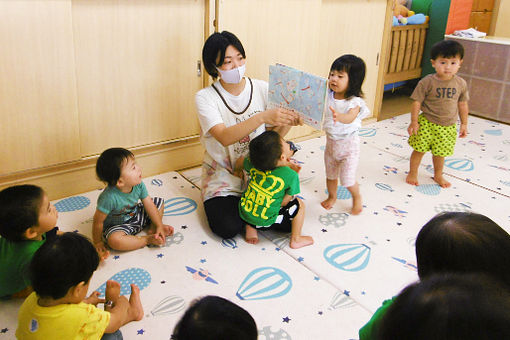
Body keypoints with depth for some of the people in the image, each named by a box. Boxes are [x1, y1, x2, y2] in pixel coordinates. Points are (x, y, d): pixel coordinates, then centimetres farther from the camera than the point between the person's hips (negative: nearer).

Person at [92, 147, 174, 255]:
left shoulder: (139, 185, -18)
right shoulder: (109, 197, -36)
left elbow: (149, 205, -8)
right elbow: (98, 221, -25)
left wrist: (159, 226, -9)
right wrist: (97, 242, -14)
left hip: (136, 216, 6)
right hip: (116, 225, -6)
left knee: (159, 201, 2)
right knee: (114, 240, -38)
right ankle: (147, 240, -20)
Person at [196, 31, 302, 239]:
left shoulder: (262, 89, -3)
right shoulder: (205, 97, -13)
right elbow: (225, 137, -30)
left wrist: (287, 123, -21)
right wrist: (262, 117, -42)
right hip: (223, 175, -3)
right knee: (228, 228, -22)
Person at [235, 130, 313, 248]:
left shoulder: (254, 164, -6)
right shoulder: (291, 176, -19)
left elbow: (239, 162, 13)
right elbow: (284, 202, -11)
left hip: (243, 213, 5)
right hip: (265, 222, -4)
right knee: (299, 204, 12)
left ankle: (250, 227, 20)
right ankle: (295, 240, 22)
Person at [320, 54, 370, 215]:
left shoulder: (354, 102, -24)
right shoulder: (327, 95, -8)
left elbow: (350, 118, -42)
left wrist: (338, 116, -64)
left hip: (349, 145, -5)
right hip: (331, 142, 5)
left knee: (347, 179, 0)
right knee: (330, 174, 20)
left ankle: (357, 197, 31)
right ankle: (332, 197, 45)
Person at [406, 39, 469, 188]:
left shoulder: (461, 84, -3)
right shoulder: (427, 82, -14)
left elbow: (462, 104, 7)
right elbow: (416, 102, -10)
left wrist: (464, 124, 11)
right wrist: (414, 122, -11)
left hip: (448, 127, 3)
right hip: (427, 123, -3)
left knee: (440, 153, 14)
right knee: (419, 149, 5)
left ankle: (438, 175, 37)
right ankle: (412, 173, 27)